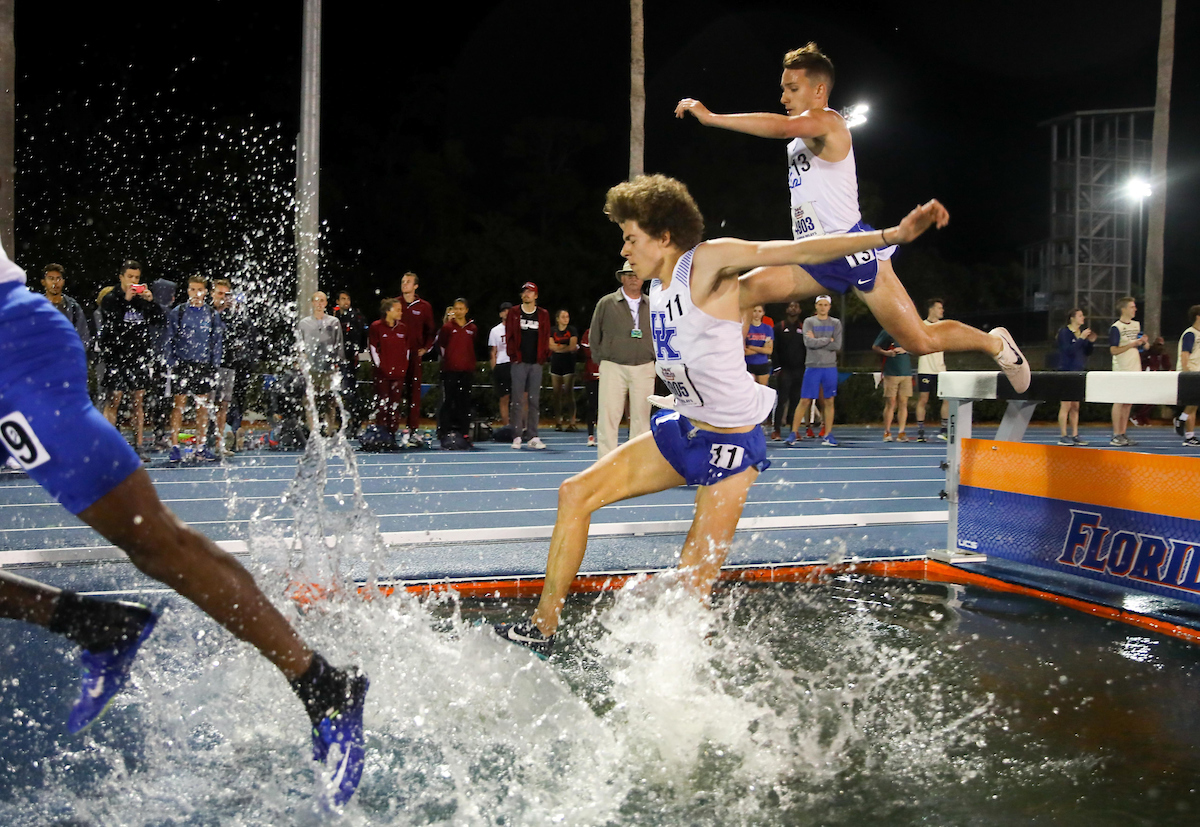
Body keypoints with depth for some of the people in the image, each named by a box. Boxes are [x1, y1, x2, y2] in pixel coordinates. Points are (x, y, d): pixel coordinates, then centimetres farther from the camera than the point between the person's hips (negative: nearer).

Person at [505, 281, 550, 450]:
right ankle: (517, 436, 0)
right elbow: (509, 336, 3)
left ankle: (532, 436, 5)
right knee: (518, 400, -3)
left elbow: (545, 337, 9)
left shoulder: (543, 314, 9)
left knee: (534, 400, 2)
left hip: (536, 363, 2)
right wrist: (513, 355, -5)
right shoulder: (514, 313, 5)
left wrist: (543, 356, 0)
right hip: (519, 363, -1)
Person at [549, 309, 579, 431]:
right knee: (556, 394, 0)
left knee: (569, 393, -9)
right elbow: (551, 346, -1)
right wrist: (566, 347, -4)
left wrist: (558, 347, -1)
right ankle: (558, 422, 3)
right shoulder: (552, 331, 11)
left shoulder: (572, 331, 5)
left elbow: (572, 347, -6)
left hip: (568, 365, -2)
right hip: (555, 365, 2)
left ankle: (572, 422, -10)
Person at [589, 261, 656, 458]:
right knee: (608, 417, -6)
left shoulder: (651, 306, 10)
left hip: (644, 369, 3)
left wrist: (653, 358, 7)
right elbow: (595, 335, 7)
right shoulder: (606, 303, 2)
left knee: (641, 417, 3)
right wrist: (601, 361, 4)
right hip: (613, 368, -2)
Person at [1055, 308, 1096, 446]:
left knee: (1075, 406, 9)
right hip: (1067, 372, -7)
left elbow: (1087, 353, 15)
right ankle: (1063, 436, -2)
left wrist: (1091, 342, -1)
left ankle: (1074, 435, 13)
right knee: (1066, 405, -6)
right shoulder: (1065, 332, -7)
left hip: (1079, 372, 7)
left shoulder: (1082, 332, 13)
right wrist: (1082, 338, -20)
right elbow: (1069, 350, -20)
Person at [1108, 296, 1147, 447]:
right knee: (1119, 402, -5)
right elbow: (1113, 350, -15)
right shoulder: (1116, 327, -9)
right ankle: (1115, 436, -3)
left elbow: (1143, 347, 21)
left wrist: (1144, 342, -1)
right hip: (1121, 370, -7)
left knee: (1128, 403, 8)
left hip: (1135, 369, 7)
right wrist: (1132, 344, -19)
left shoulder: (1137, 325, 13)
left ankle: (1122, 434, 13)